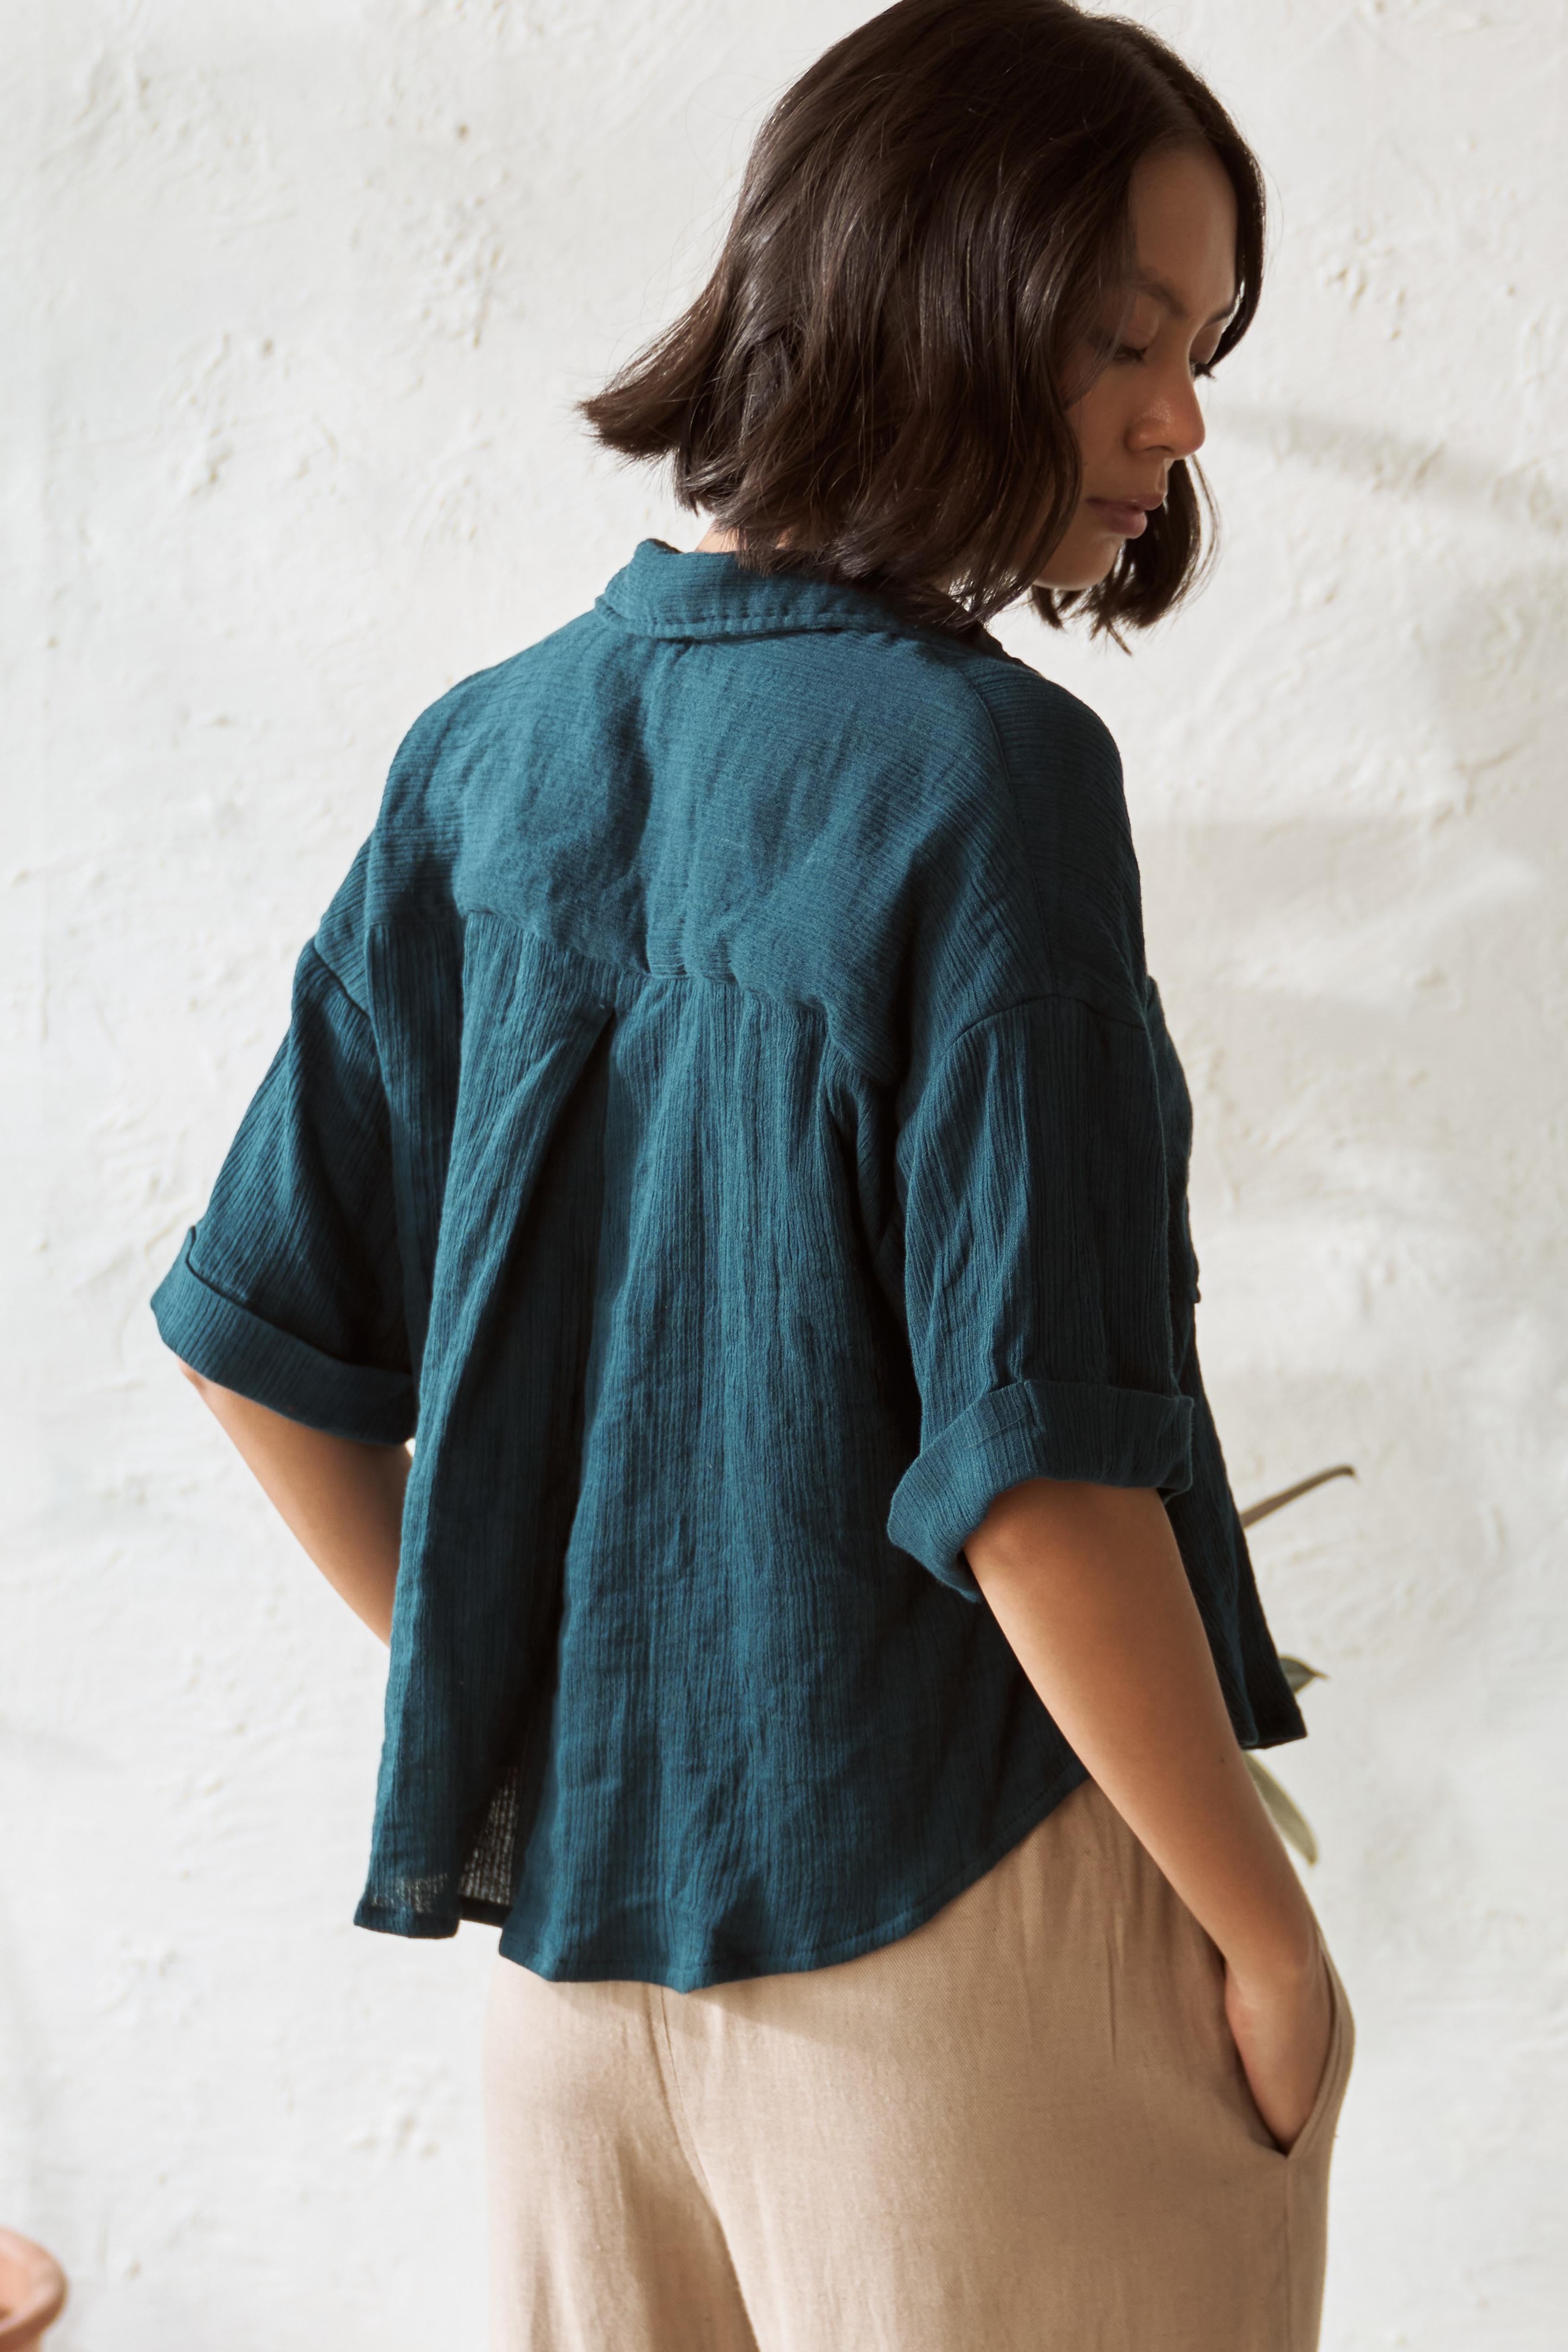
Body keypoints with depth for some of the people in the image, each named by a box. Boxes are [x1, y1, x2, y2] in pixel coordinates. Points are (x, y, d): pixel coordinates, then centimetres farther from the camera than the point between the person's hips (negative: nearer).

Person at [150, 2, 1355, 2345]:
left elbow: (261, 1329, 6)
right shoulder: (977, 771, -18)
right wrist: (1269, 1933, -11)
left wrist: (519, 1711, 14)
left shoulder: (490, 752, 2)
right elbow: (1033, 1468, -22)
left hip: (581, 1904, 6)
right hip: (963, 1905, -6)